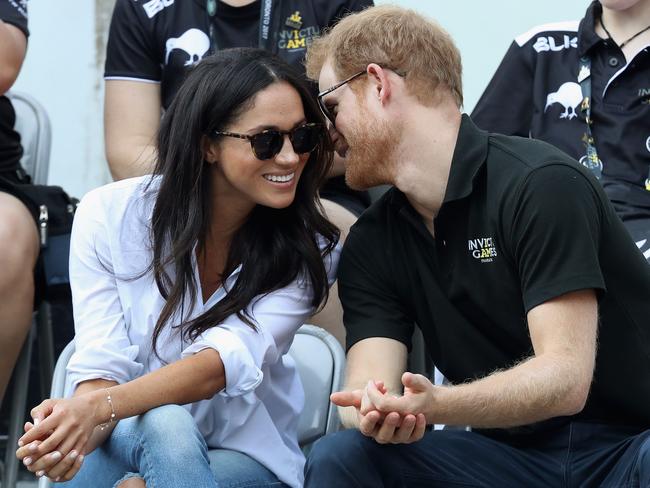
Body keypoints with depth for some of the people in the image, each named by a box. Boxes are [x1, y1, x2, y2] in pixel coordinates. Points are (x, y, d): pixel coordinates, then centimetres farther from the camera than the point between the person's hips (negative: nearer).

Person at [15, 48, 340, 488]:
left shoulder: (309, 249, -8)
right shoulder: (110, 216, -7)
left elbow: (227, 361, -22)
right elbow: (103, 365, -12)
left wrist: (100, 408, -38)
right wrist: (81, 419, -37)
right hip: (128, 439, 1)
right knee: (164, 425, -34)